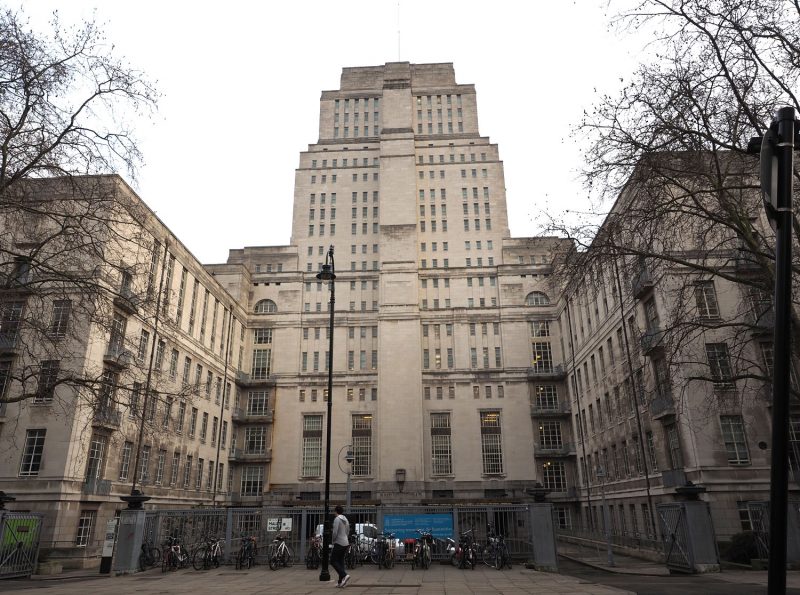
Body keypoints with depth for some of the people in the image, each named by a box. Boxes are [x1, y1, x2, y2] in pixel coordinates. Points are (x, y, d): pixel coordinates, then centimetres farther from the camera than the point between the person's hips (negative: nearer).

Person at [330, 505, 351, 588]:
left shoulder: (337, 519, -13)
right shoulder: (346, 519, 14)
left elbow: (335, 532, -21)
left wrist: (333, 541, -6)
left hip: (339, 543, -8)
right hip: (345, 543, 8)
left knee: (333, 561, -2)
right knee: (340, 561, 12)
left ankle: (344, 575, -18)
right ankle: (340, 582, 10)